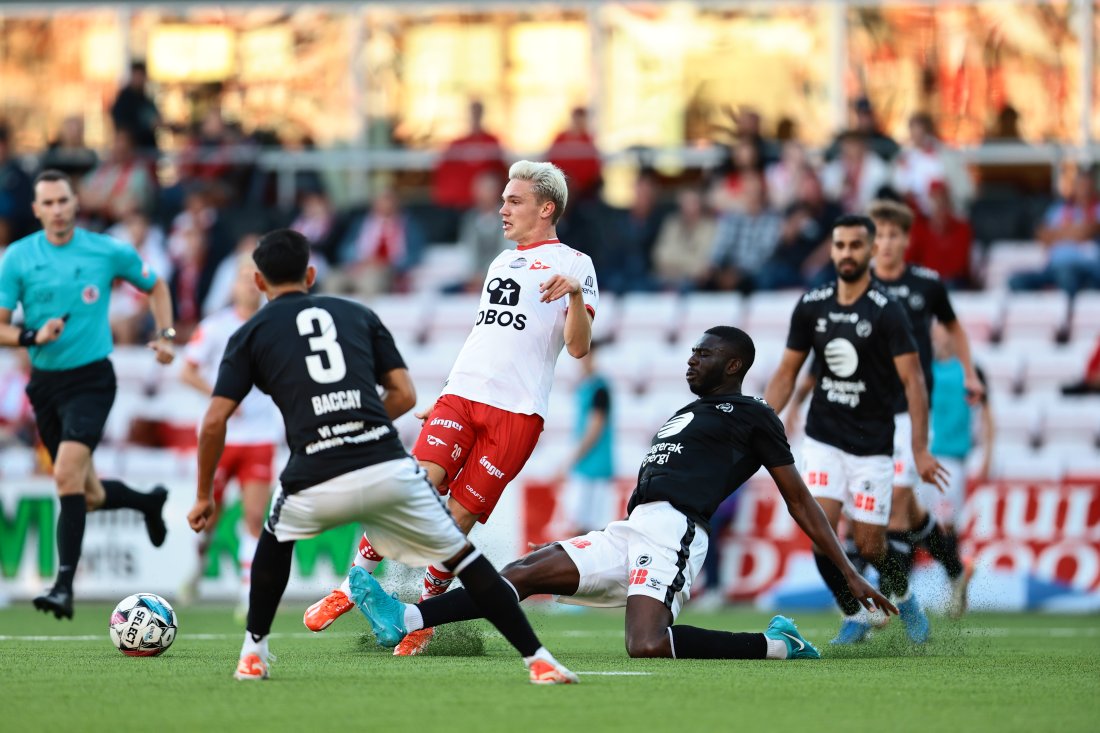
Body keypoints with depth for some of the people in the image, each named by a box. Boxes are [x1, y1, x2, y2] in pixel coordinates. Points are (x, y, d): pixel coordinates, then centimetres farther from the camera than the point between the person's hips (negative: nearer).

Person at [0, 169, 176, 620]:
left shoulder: (108, 252, -4)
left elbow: (155, 287, 14)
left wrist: (165, 335, 1)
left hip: (90, 379, -3)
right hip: (44, 381, 3)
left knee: (67, 474, -23)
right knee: (88, 496, 11)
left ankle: (64, 586, -22)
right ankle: (148, 503, 45)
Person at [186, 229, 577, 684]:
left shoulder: (251, 334, 16)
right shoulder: (358, 314, 23)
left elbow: (214, 421, 8)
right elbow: (405, 395, 17)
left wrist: (204, 496, 18)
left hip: (315, 482, -1)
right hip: (388, 469, 1)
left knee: (276, 539, 33)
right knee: (462, 556, 14)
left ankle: (253, 655, 30)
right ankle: (538, 660, 6)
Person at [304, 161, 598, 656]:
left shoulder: (572, 263, 3)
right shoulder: (502, 262, 24)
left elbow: (578, 347, -7)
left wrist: (576, 296, -25)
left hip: (515, 413, -4)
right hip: (461, 397, 5)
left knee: (458, 517, -7)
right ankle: (353, 586, -8)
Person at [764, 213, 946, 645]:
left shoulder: (886, 313, -12)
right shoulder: (811, 307, 1)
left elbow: (912, 380, -12)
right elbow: (787, 372, 9)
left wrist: (920, 450, -19)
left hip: (872, 444, -3)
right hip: (824, 439, 3)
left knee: (869, 545, -2)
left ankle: (904, 596, 31)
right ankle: (854, 617, 8)